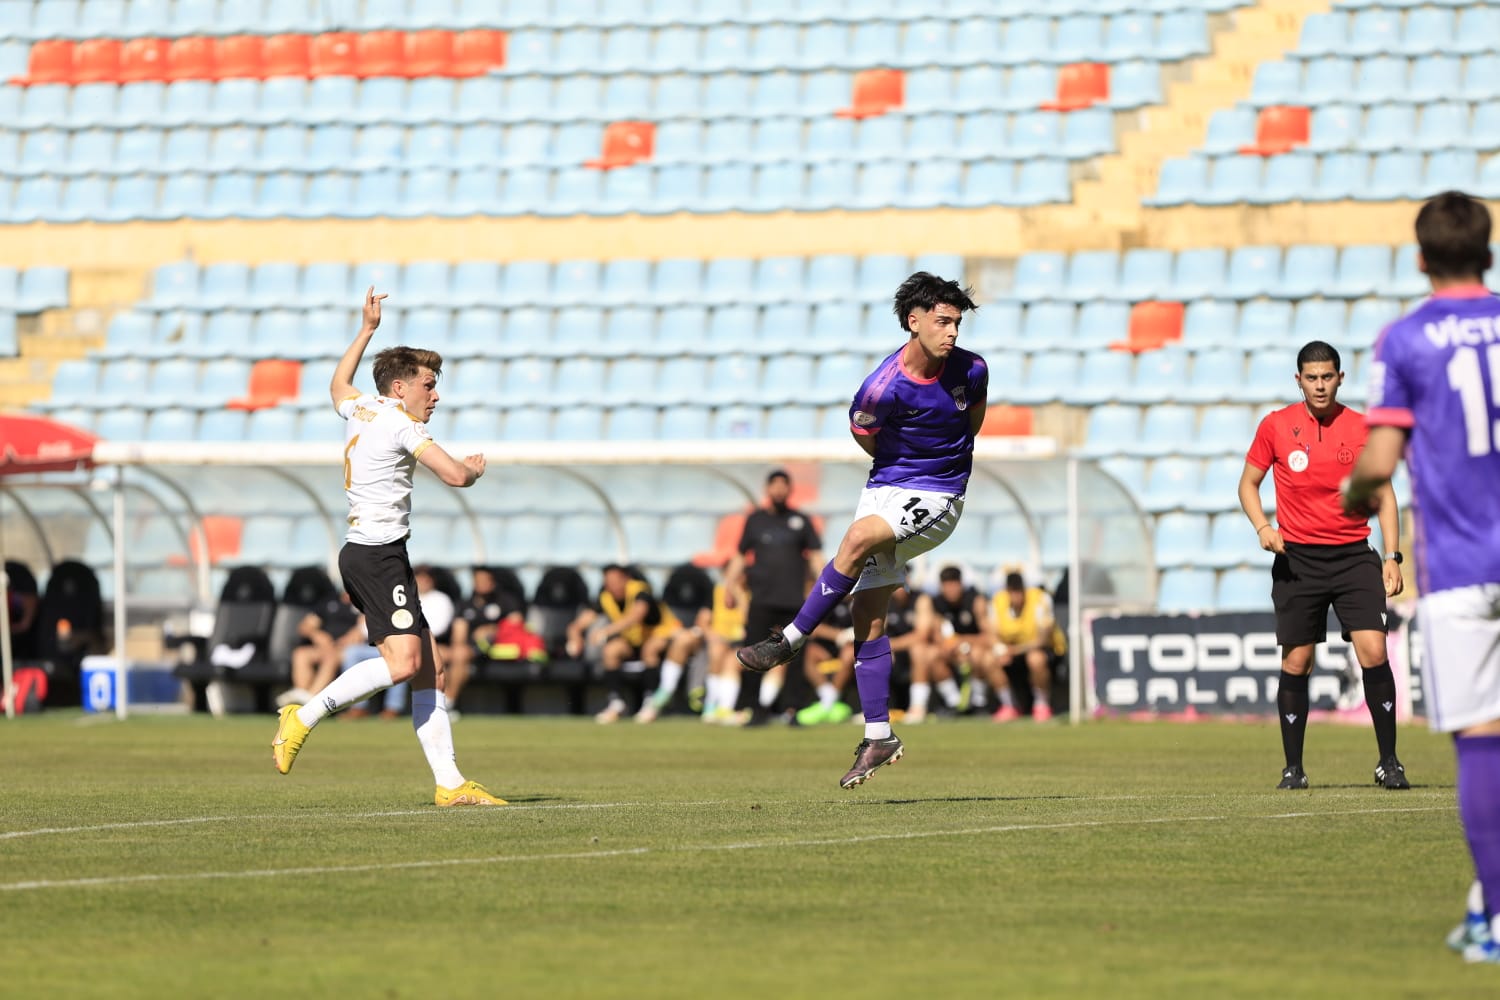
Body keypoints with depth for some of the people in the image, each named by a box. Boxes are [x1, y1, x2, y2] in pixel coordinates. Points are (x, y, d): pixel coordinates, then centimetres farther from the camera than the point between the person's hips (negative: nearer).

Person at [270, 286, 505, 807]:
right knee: (403, 660, -22)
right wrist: (475, 467, 8)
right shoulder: (400, 423, -9)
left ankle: (449, 781, 0)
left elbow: (338, 383, 41)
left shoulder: (358, 409, 16)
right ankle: (304, 716, -14)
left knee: (429, 666, 4)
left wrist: (367, 329, 44)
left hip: (363, 551, 10)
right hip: (378, 554, -10)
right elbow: (455, 475, -15)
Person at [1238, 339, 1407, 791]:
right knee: (1296, 661, 1)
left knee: (1373, 651, -12)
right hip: (1296, 559, 0)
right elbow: (1248, 483, 11)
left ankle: (1389, 762, -4)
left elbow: (1384, 494, 8)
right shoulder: (1275, 426, 2)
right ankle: (1293, 767, 12)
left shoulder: (1363, 428, 2)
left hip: (1353, 555, 0)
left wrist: (1392, 556, -1)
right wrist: (1262, 526, -8)